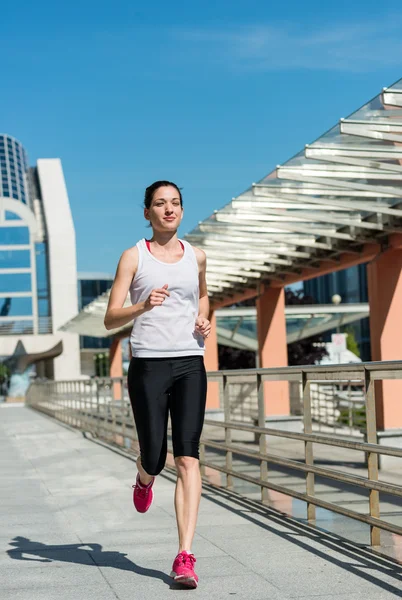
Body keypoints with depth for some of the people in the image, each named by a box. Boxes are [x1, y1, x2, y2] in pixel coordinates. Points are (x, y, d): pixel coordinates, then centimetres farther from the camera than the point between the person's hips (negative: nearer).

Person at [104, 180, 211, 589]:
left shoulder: (196, 257, 11)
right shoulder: (134, 257, 2)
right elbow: (110, 319, -4)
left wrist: (203, 320, 10)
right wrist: (143, 306, -23)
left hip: (189, 364, 2)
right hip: (148, 365, -2)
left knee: (187, 457, -11)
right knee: (154, 459, 1)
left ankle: (185, 557, -12)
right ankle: (144, 479, 42)